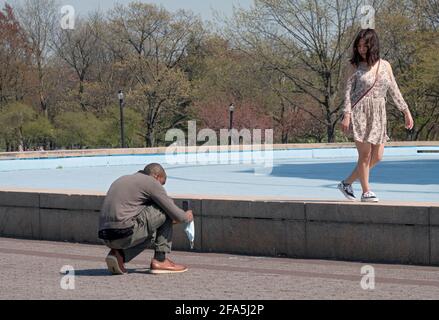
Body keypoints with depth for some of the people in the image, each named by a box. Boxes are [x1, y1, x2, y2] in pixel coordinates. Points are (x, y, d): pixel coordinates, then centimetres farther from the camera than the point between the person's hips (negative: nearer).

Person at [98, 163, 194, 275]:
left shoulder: (123, 179, 26)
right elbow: (174, 213, 2)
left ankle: (119, 254, 9)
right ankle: (160, 260, 9)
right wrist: (186, 217, 27)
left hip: (107, 238, 8)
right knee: (165, 212, 8)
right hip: (126, 234, -8)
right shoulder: (150, 182, 2)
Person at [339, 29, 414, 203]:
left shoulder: (384, 65, 8)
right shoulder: (355, 66, -1)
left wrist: (406, 111, 10)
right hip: (359, 114, -5)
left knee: (377, 156, 3)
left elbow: (394, 90, 12)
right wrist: (346, 115, -13)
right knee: (365, 155, -4)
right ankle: (366, 192, 8)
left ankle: (347, 183, 16)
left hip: (378, 116, 5)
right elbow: (348, 91, -4)